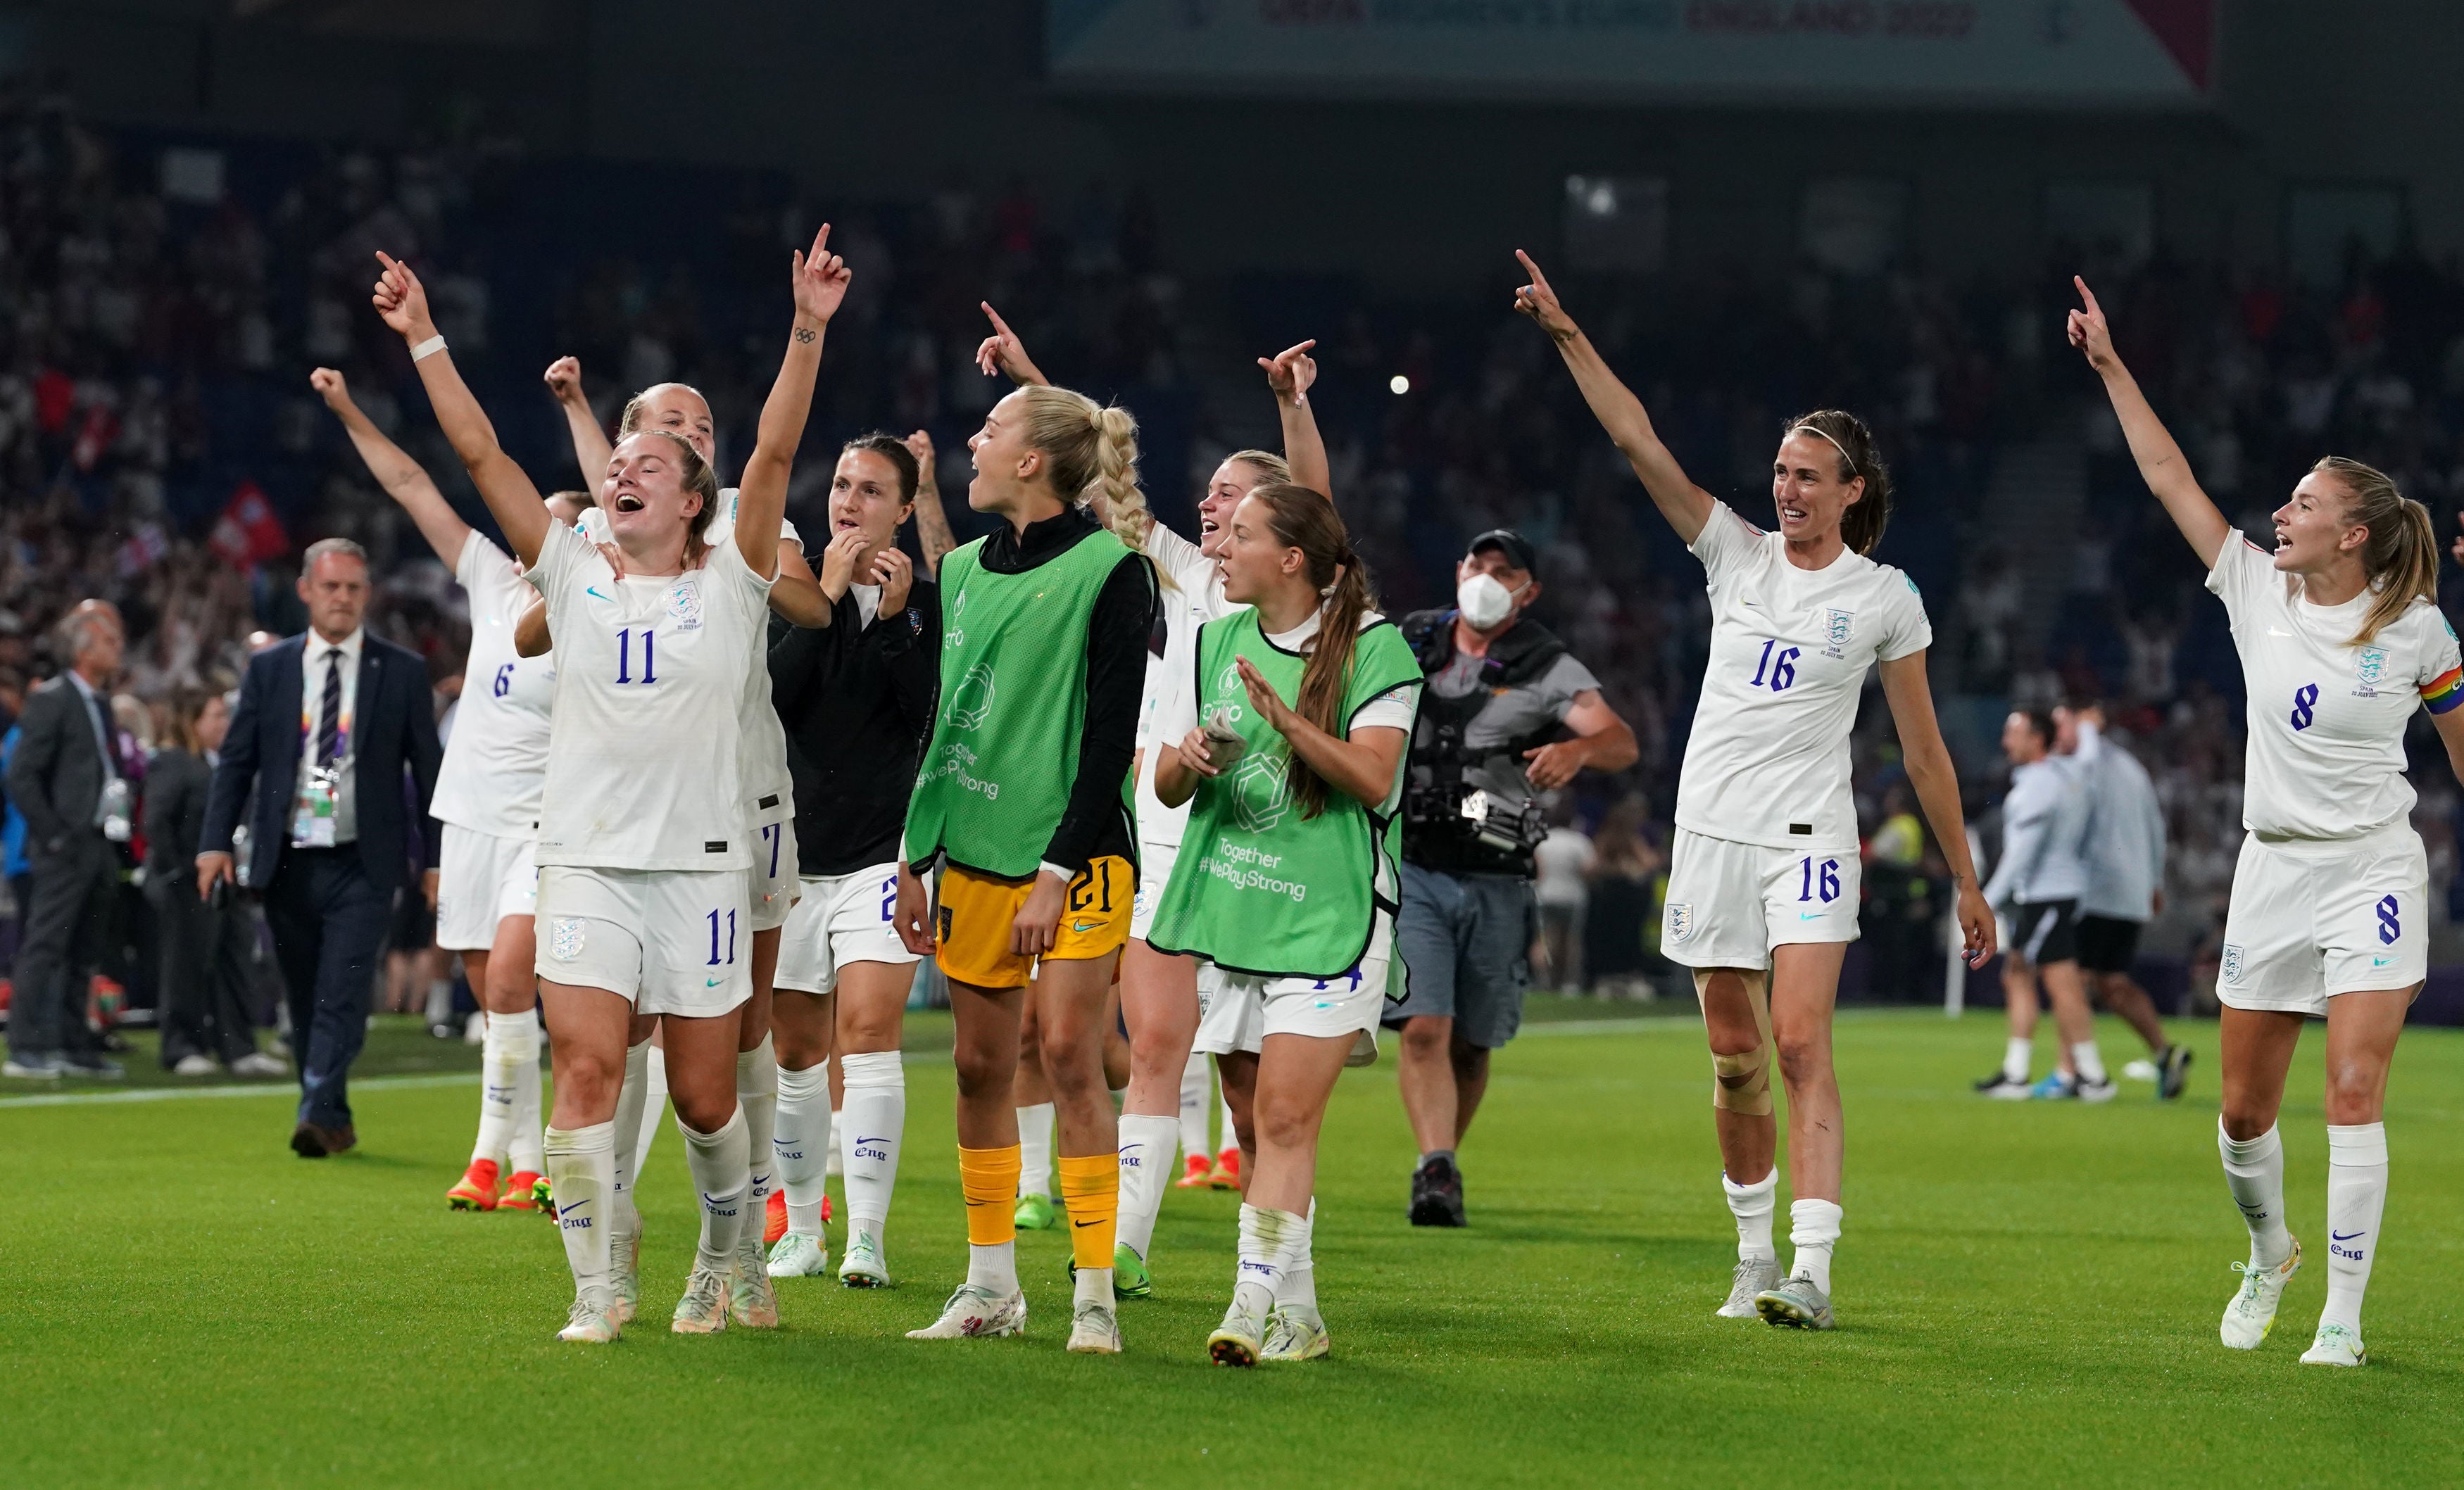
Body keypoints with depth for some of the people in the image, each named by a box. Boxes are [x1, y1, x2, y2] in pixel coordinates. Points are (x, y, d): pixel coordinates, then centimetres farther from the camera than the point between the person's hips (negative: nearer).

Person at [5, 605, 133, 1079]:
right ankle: (26, 1049, -10)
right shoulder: (51, 700, -7)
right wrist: (52, 835, -14)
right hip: (66, 846, -8)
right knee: (44, 947, -9)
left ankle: (73, 1045, 16)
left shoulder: (102, 703, 17)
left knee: (82, 953, 11)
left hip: (101, 845, 8)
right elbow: (22, 777, -12)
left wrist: (122, 816, 11)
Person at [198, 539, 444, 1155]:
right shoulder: (269, 669, 7)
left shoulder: (402, 672, 3)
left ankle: (318, 1116, -20)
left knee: (343, 995, -15)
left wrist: (437, 858, 2)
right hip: (288, 863, 3)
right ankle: (336, 1122, 20)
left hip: (362, 866, -3)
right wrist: (216, 841, -3)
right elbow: (236, 760, 8)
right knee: (305, 1001, 9)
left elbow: (428, 768, 6)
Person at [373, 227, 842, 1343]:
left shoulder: (729, 585, 3)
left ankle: (725, 1255, 30)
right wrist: (424, 340, -1)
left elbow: (776, 450, -8)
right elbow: (480, 454, 4)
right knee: (585, 1069, -11)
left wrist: (808, 331, -17)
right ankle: (594, 1287, -5)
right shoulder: (574, 579, 7)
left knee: (704, 1093, 5)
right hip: (587, 862, 1)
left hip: (701, 864, -1)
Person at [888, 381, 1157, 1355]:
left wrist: (1060, 866, -16)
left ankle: (1095, 1293, -7)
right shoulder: (965, 569, 13)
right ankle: (991, 1287, 14)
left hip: (1074, 853, -6)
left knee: (1070, 1054, -11)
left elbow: (1112, 733, -11)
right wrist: (915, 857, 16)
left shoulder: (1109, 571, -8)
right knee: (981, 1066, 6)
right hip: (971, 852, 6)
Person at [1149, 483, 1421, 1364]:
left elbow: (1373, 777, -15)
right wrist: (1189, 759, -8)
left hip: (1331, 912, -6)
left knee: (1286, 1117, -15)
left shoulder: (1373, 647, -5)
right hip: (1229, 905, 6)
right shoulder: (1216, 643, 11)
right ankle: (1296, 1316, 15)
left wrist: (1286, 719, -26)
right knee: (1258, 1122, 7)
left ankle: (1256, 1304, -19)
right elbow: (1166, 786, 15)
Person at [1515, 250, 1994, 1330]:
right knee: (1734, 1057, 6)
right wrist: (1567, 335, -12)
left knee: (1801, 1044, -16)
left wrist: (1965, 881, 8)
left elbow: (1923, 751, 7)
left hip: (1809, 838, -3)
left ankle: (1811, 1272, -23)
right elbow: (1639, 442, -2)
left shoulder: (1884, 597, 1)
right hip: (1713, 833, 3)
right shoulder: (1736, 552, 6)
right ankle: (1753, 1256, 20)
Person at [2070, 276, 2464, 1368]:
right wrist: (2110, 367, 3)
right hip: (2272, 869, 4)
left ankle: (2343, 1318, -9)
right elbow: (2171, 479, 5)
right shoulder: (2257, 589, 2)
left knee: (2355, 1091, -14)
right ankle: (2268, 1251, 35)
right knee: (2244, 1110, 6)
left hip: (2372, 869, -4)